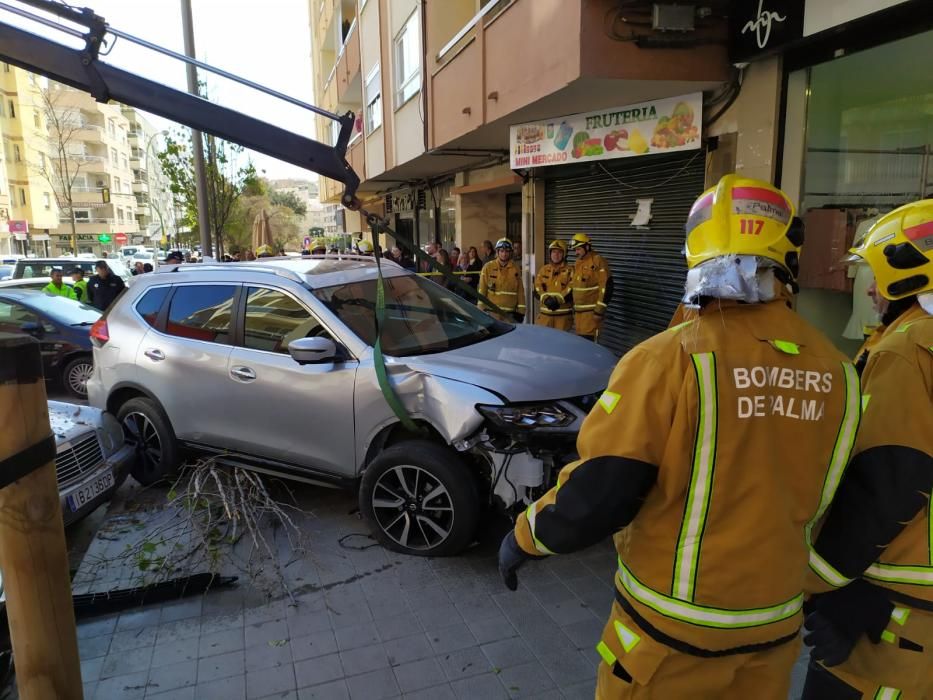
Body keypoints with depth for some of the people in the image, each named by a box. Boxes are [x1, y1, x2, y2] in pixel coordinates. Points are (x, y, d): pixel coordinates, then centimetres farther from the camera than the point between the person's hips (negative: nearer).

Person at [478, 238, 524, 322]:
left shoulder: (515, 269, 6)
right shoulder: (488, 267, -1)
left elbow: (520, 291, 7)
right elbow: (482, 291, 1)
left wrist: (520, 311, 3)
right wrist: (482, 310, -1)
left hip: (510, 314, 2)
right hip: (492, 313, -2)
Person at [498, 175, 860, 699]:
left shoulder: (671, 360, -25)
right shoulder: (837, 371, -7)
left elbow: (596, 494, -23)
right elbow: (832, 499, 8)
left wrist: (526, 536, -5)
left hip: (675, 623, -4)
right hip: (777, 620, 5)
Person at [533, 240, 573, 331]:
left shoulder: (569, 271, 1)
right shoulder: (543, 270, 12)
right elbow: (537, 288, 3)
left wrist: (557, 300, -21)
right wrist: (546, 299, -15)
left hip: (563, 314, -3)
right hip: (545, 313, 3)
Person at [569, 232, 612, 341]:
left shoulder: (598, 261, -12)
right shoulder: (577, 263, 15)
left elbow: (606, 286, -17)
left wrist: (600, 310, -19)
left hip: (591, 311, -8)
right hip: (579, 311, 8)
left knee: (588, 340, -11)